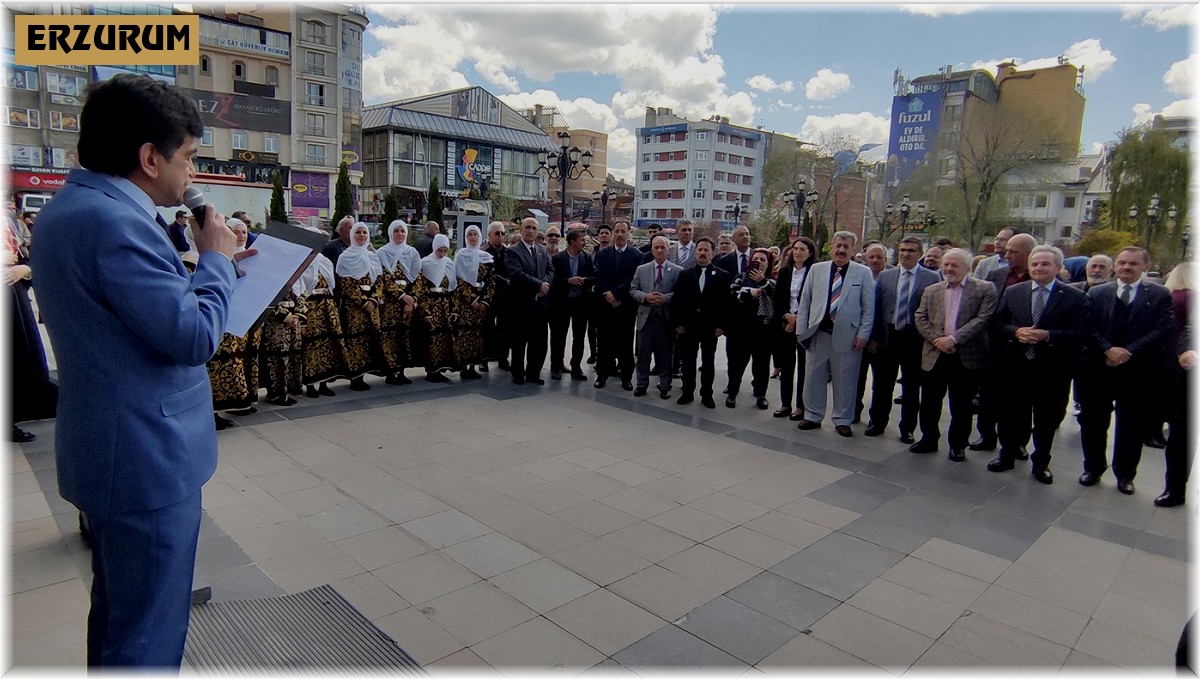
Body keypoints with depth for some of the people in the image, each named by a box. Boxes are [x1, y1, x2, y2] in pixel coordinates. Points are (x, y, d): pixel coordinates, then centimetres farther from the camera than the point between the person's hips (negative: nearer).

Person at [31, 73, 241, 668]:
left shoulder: (66, 209, 10)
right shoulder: (114, 220, -23)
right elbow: (194, 336, -24)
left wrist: (207, 263, 7)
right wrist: (216, 258, -10)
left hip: (105, 453, 11)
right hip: (148, 463, -11)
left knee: (116, 612, 26)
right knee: (148, 637, 4)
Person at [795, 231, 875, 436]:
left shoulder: (863, 273, 2)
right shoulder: (816, 269, 7)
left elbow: (869, 307, 1)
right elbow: (805, 301, 7)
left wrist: (863, 334, -6)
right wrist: (801, 329, 2)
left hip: (847, 336, -2)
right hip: (818, 333, 2)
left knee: (845, 380, 6)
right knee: (813, 377, 8)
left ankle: (842, 420, 20)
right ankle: (813, 416, 22)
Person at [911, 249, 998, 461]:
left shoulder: (985, 289, -1)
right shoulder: (931, 290, 10)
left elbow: (983, 319, -11)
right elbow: (920, 318, 3)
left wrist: (954, 338, -18)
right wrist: (937, 339, -12)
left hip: (967, 357, -3)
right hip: (934, 356, 3)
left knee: (961, 405, 9)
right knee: (929, 403, 9)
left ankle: (958, 445, 23)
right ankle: (928, 439, 26)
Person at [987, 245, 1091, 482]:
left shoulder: (1075, 297, -2)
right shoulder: (1012, 292, 6)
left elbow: (1081, 332, -9)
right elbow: (997, 322, 4)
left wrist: (1047, 336, -21)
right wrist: (1016, 332, -15)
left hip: (1052, 369, -2)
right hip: (1016, 366, 2)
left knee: (1047, 418, 10)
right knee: (1012, 414, 13)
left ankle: (1040, 463, 26)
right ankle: (1007, 455, 30)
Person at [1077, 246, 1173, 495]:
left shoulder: (1160, 295, 3)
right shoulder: (1096, 293, 6)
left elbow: (1162, 331, -7)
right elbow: (1089, 329, -1)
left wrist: (1127, 353, -16)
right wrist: (1108, 349, -16)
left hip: (1137, 373, -1)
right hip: (1098, 370, 1)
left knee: (1131, 426, 9)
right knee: (1093, 422, 9)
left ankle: (1125, 474, 24)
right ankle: (1093, 468, 25)